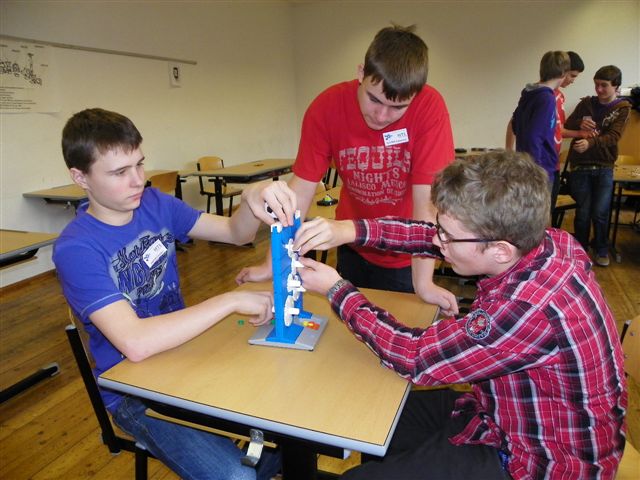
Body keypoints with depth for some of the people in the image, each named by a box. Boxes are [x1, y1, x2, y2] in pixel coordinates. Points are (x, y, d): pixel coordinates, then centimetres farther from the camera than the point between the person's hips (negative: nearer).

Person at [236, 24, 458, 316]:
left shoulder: (429, 108, -25)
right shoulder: (327, 106, -20)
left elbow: (427, 199, -27)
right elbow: (301, 189, -19)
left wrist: (423, 283, -29)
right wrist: (273, 265, -21)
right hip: (353, 248, 2)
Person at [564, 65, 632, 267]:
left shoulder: (622, 108, 0)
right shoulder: (586, 103, 6)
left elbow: (613, 136, -14)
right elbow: (567, 127, 4)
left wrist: (590, 142, -32)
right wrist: (579, 124, -18)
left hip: (604, 167, -1)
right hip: (580, 166, 1)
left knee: (600, 213, 1)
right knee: (583, 213, 4)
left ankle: (601, 250, 22)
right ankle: (580, 249, 22)